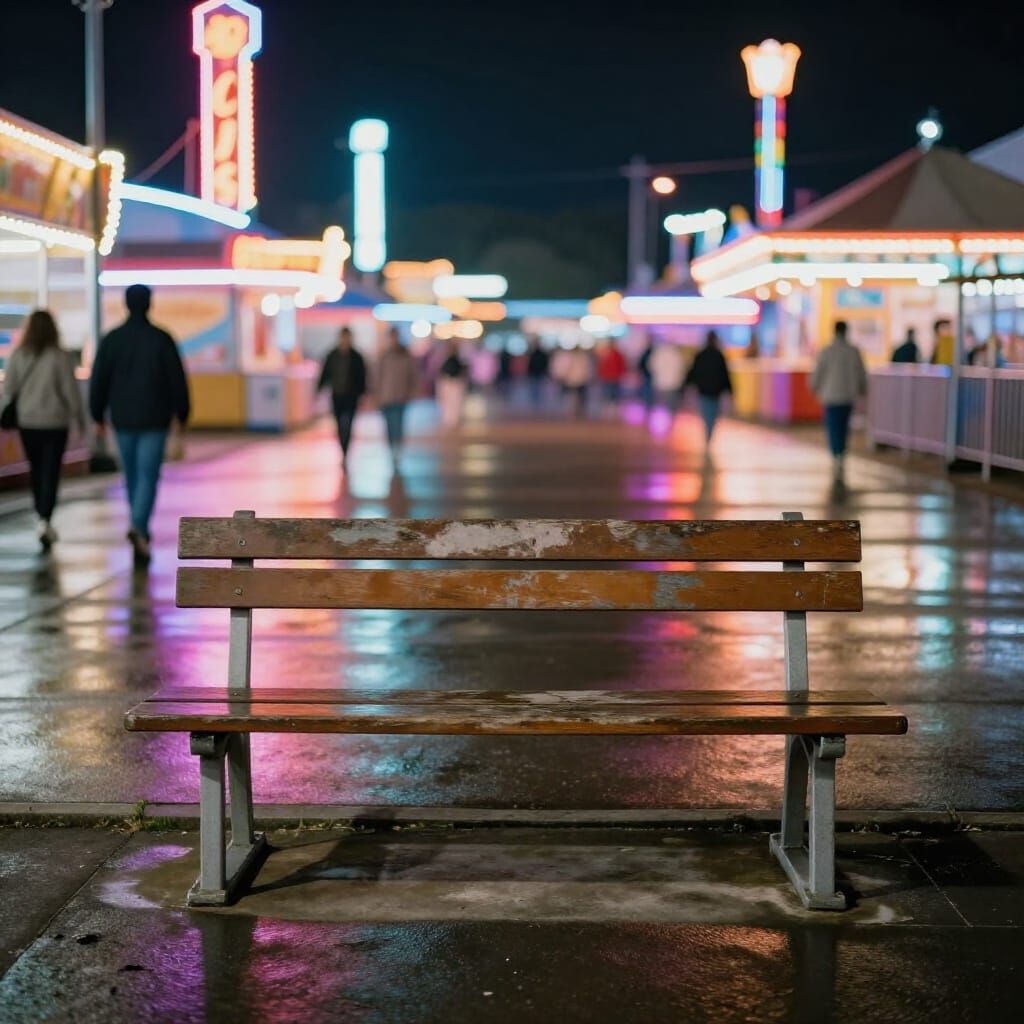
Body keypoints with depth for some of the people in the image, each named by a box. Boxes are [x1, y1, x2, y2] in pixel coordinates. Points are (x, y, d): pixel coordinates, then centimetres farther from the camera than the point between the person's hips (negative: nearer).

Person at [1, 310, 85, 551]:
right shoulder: (60, 357, -10)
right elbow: (71, 391, -8)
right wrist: (79, 418, 4)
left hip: (27, 422, 3)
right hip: (55, 422, -3)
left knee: (36, 471, 17)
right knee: (51, 472, -2)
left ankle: (43, 521, 26)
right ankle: (45, 521, -19)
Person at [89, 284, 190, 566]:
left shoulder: (111, 339, 0)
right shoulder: (161, 339, -7)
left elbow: (99, 380, 2)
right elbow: (177, 380, -5)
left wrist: (98, 416, 12)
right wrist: (182, 414, 7)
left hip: (123, 419, 3)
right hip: (154, 420, -3)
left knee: (132, 475, 16)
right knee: (148, 476, -4)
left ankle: (141, 533, 25)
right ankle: (138, 527, -25)